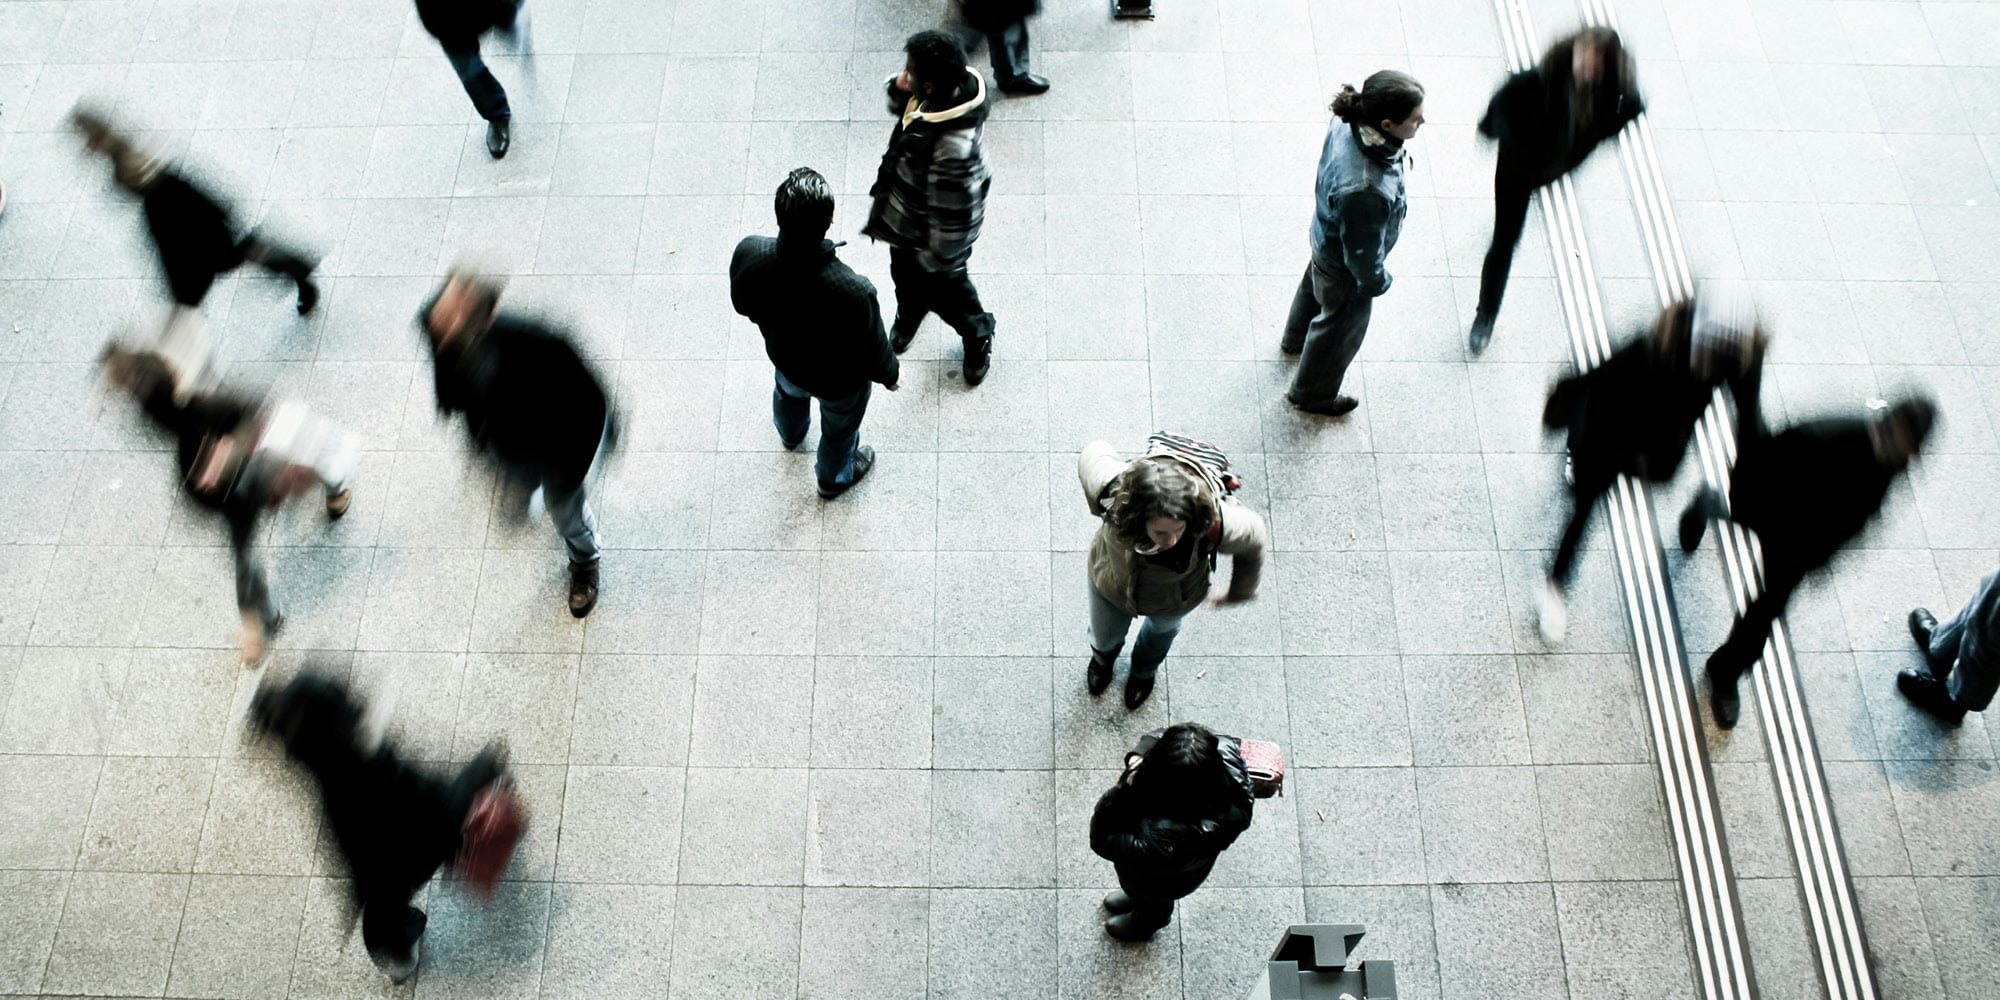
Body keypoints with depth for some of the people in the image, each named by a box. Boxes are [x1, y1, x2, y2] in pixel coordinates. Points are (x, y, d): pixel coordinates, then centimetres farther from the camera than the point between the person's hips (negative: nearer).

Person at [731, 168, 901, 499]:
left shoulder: (748, 253, -34)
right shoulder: (853, 292, -46)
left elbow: (743, 305, -10)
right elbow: (872, 352, -25)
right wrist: (890, 373, -2)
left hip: (783, 355, 4)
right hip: (838, 380, -4)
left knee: (788, 392, 40)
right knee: (840, 427, 31)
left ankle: (790, 433, 74)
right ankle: (834, 478, 63)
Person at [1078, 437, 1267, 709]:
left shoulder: (1214, 523, -47)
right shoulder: (1115, 491, -46)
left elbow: (1254, 539, -22)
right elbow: (1095, 452, -22)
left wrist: (1239, 592, -3)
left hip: (1173, 600, 0)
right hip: (1111, 586, 0)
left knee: (1162, 629, 37)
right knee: (1104, 637, 33)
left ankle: (1144, 670, 75)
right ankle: (1103, 658, 73)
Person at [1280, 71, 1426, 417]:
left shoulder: (1347, 123, -26)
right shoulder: (1365, 191, -48)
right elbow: (1363, 252, -30)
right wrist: (1376, 281, -9)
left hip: (1326, 237, 7)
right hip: (1344, 269, -7)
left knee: (1315, 286, 37)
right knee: (1341, 328, 22)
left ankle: (1296, 339, 70)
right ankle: (1312, 394, 51)